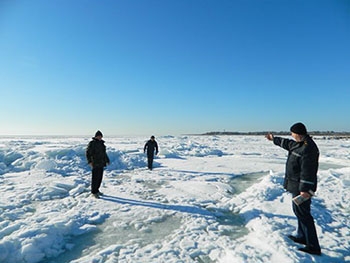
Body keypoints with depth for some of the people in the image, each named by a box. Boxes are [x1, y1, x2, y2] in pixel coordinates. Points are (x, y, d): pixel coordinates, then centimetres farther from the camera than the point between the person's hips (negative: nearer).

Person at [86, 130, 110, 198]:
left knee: (100, 177, 12)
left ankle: (96, 190, 25)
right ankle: (93, 192, 7)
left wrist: (107, 160, 19)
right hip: (95, 164, -7)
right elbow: (88, 153, -14)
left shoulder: (101, 143, 14)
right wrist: (90, 161, -23)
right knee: (95, 178, -4)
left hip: (101, 163, 7)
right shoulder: (92, 143, -9)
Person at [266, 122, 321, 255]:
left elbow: (307, 171, -26)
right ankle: (302, 237, 34)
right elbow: (287, 143, 29)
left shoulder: (307, 148, -23)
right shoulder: (299, 144, 9)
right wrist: (274, 139, 41)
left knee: (303, 213, -4)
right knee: (299, 211, 20)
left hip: (301, 187, -11)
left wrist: (304, 189, -26)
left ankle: (313, 247, 5)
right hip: (297, 186, 11)